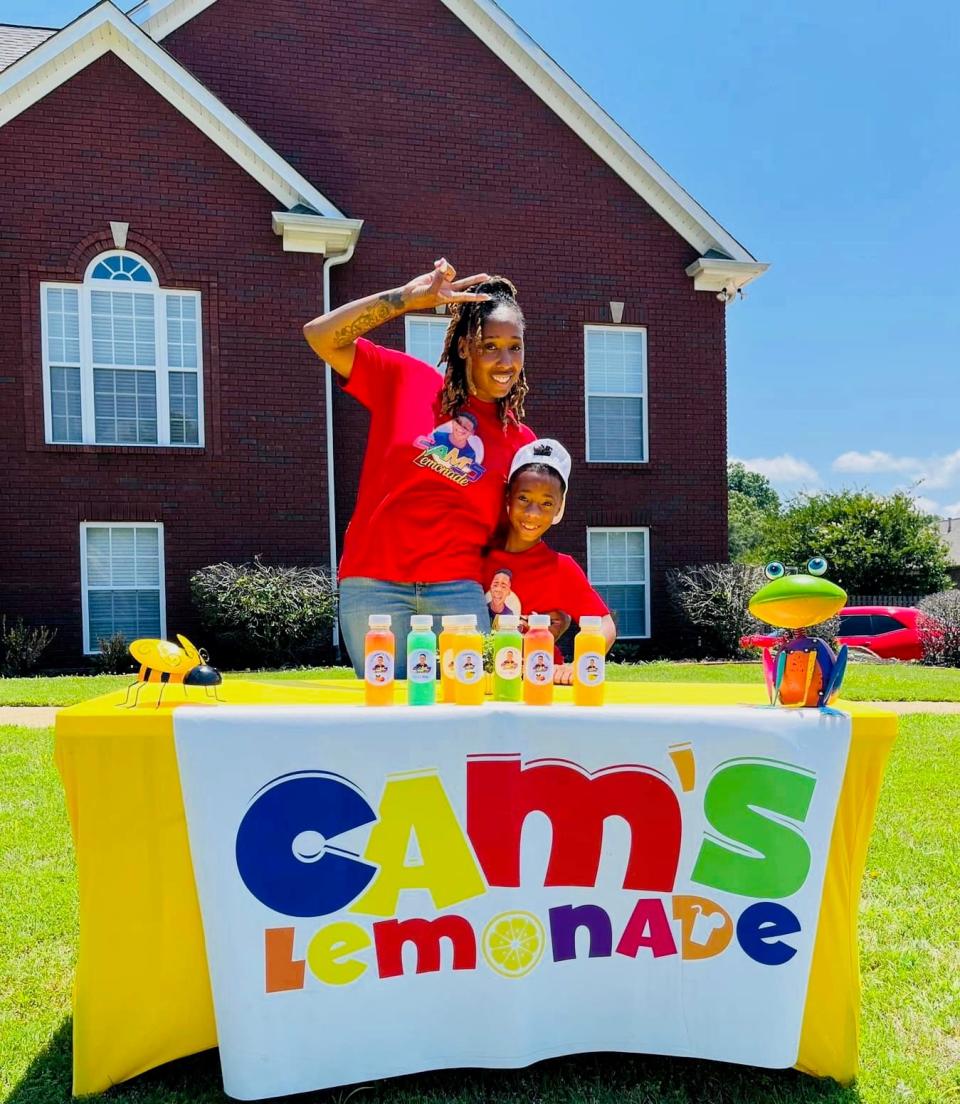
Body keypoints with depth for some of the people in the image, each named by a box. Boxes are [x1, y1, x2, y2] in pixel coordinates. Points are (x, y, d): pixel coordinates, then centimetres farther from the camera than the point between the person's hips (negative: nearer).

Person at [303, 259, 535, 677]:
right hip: (374, 584, -1)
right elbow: (320, 336, -3)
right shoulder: (404, 380, 4)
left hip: (458, 591, 2)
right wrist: (406, 298, -11)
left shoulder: (519, 441, 9)